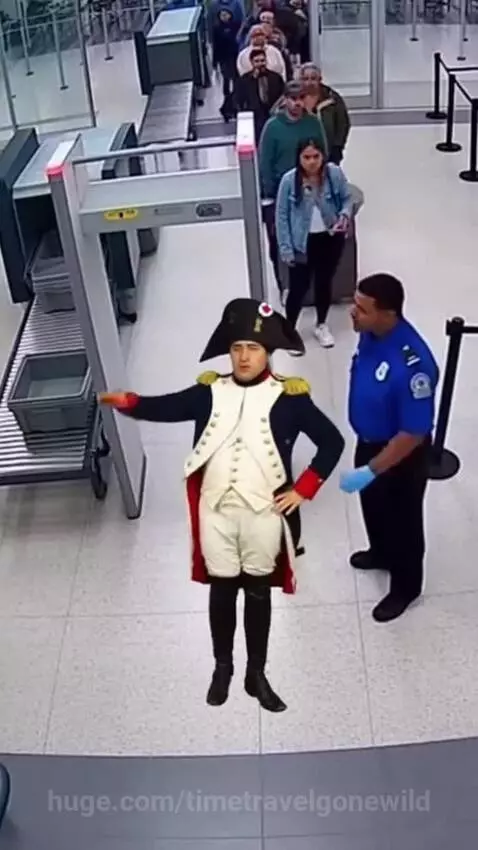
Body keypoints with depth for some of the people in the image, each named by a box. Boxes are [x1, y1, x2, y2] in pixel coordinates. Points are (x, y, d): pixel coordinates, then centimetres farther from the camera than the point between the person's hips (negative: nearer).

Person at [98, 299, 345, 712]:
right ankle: (223, 666, 37)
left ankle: (256, 673, 32)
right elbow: (165, 407, -8)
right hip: (216, 511, 1)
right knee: (222, 590, 15)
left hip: (264, 513, -1)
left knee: (258, 593, 13)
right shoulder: (210, 391, -1)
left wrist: (302, 490, -8)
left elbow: (332, 442, -5)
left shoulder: (289, 398, -8)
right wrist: (128, 402, -27)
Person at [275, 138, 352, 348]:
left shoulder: (335, 174, -14)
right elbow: (281, 216, -10)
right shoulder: (289, 180, -18)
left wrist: (345, 215, -20)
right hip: (302, 242, -2)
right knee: (299, 287, 3)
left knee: (324, 283, 19)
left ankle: (321, 326, 41)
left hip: (330, 239, 2)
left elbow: (347, 199, 2)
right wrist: (285, 248, -11)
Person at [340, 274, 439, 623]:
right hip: (369, 441, 8)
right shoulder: (371, 333, -13)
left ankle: (405, 587, 42)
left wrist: (369, 471, -25)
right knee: (372, 504, 30)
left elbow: (414, 434, -30)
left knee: (403, 520, 17)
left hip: (402, 455, -7)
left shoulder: (412, 364, -39)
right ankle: (381, 553, 59)